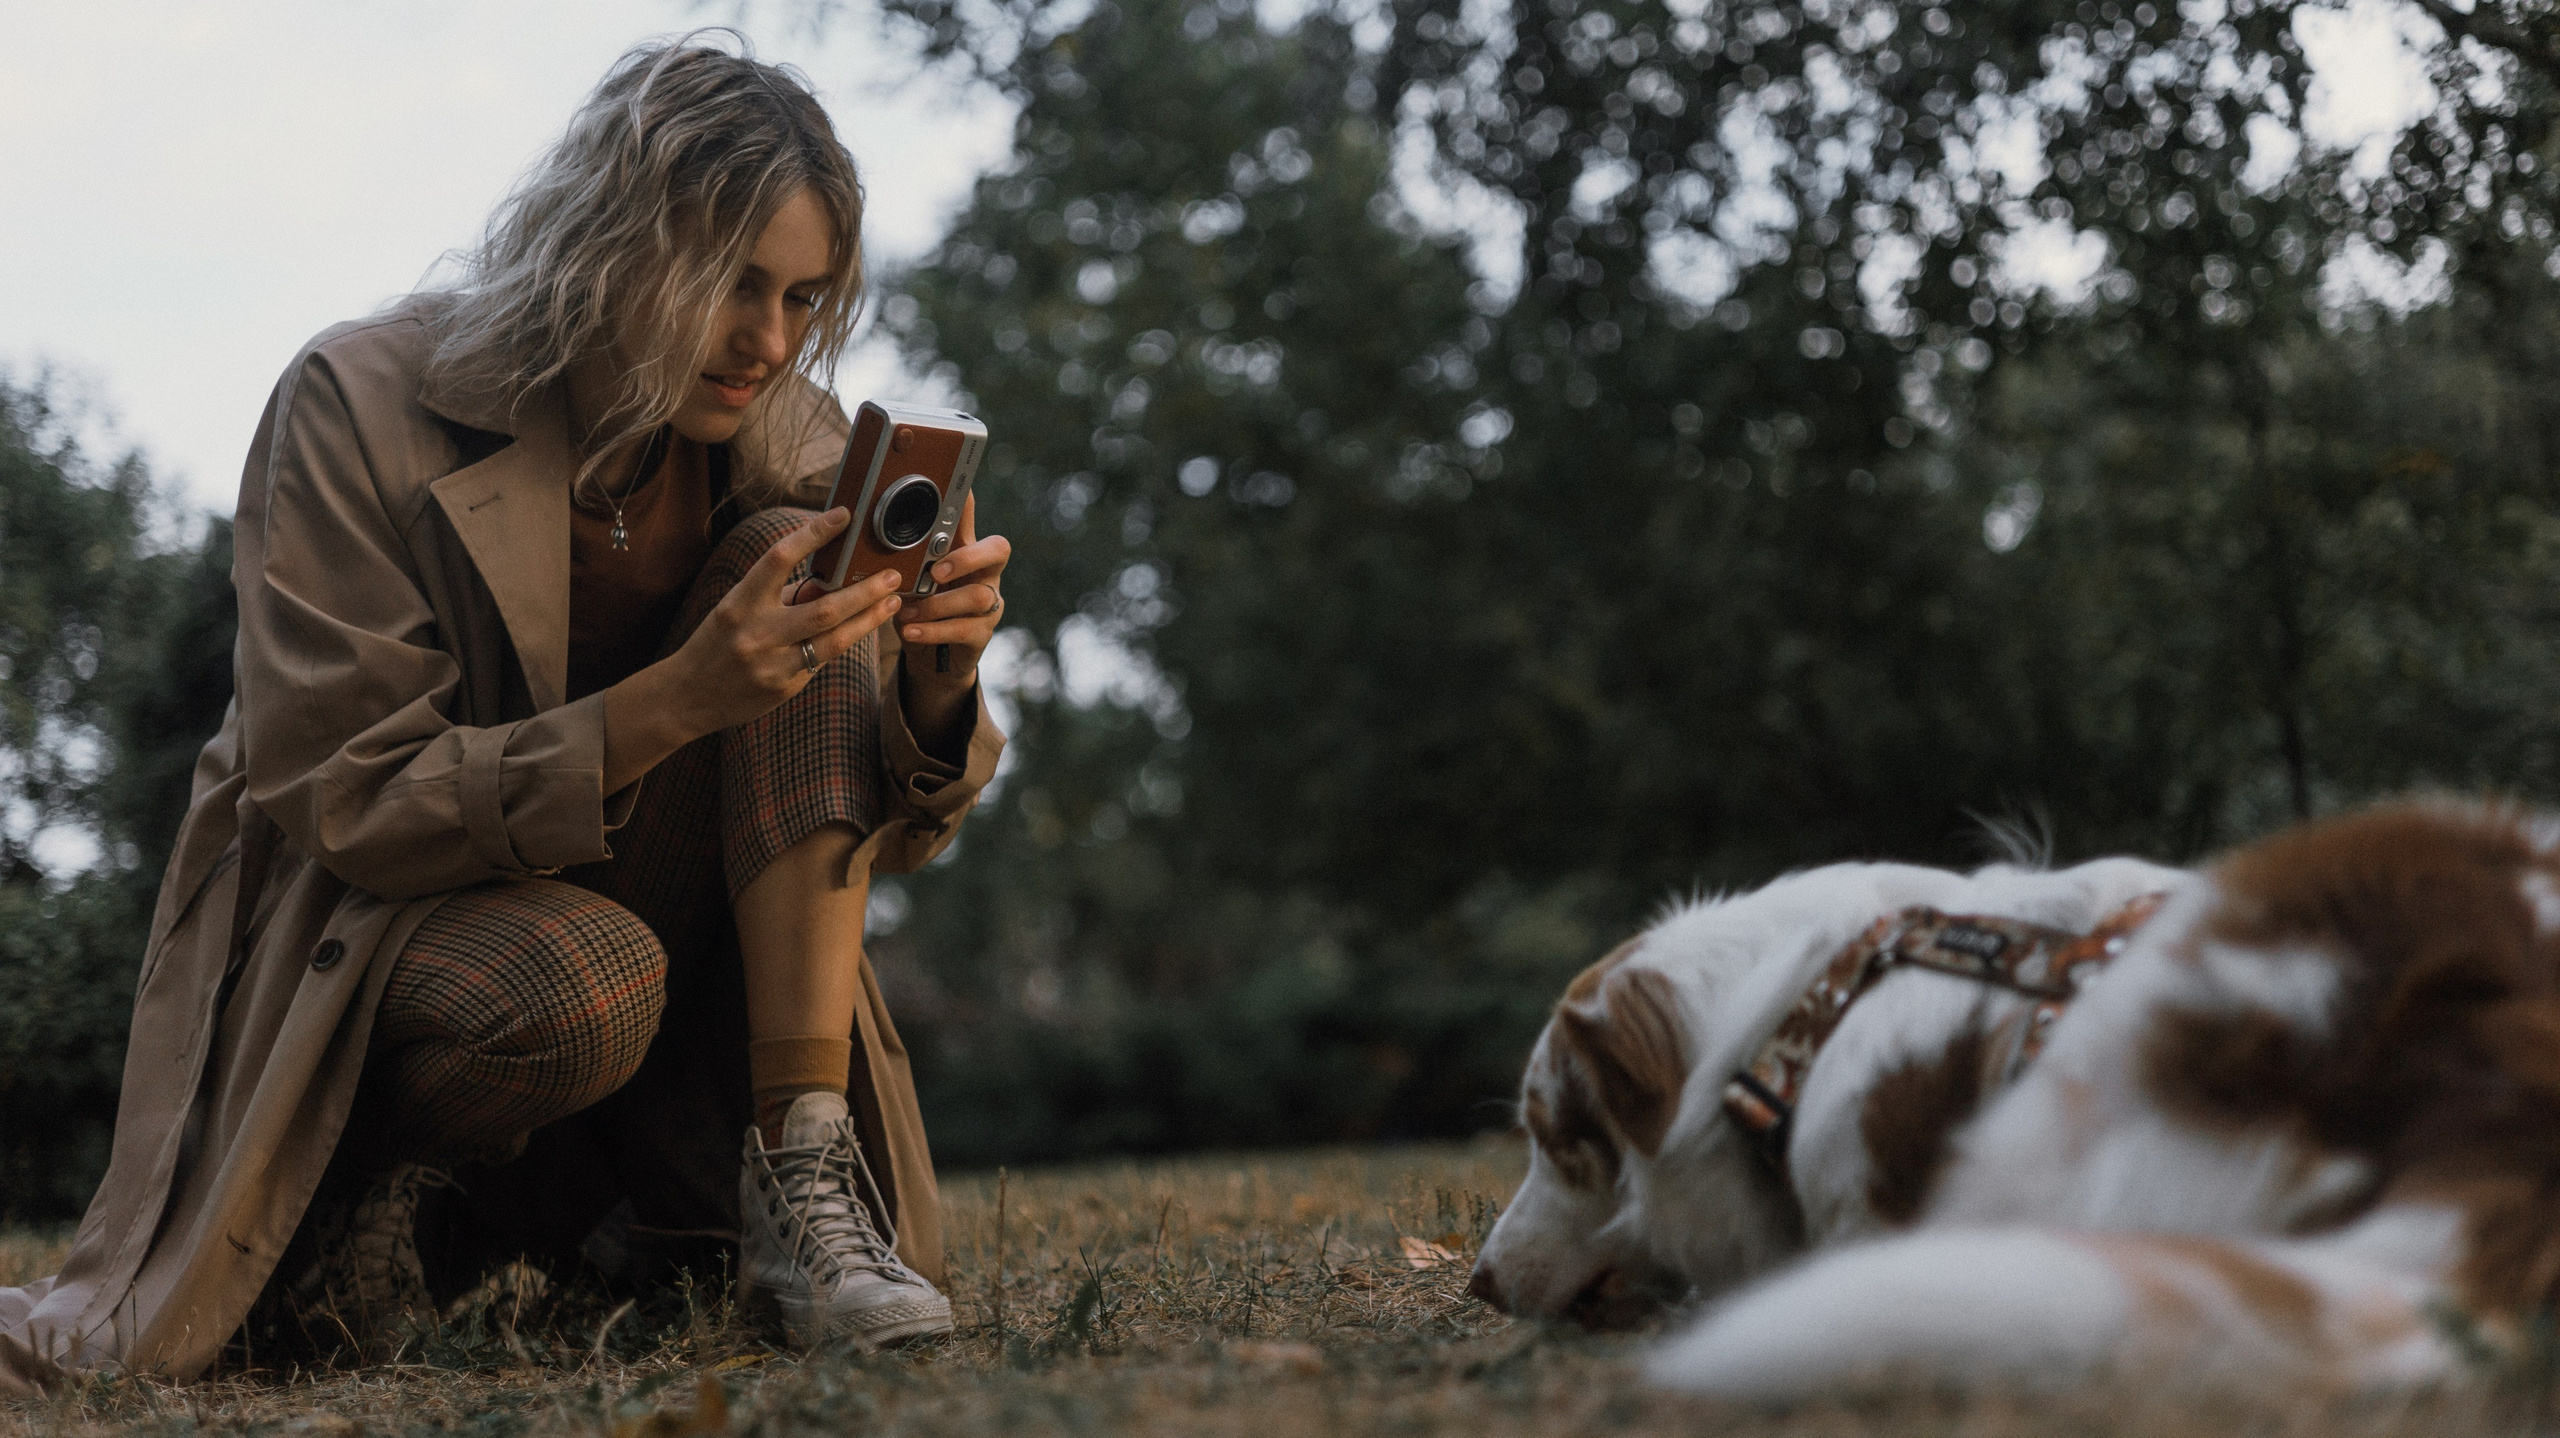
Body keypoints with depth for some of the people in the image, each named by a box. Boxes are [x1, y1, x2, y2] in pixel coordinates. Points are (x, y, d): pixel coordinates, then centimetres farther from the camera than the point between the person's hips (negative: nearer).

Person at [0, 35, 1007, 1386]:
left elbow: (874, 826, 0)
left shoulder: (786, 441, -3)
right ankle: (385, 1187, -4)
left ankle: (802, 1178, -24)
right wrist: (677, 700, -33)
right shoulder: (361, 405, -16)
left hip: (634, 907, 5)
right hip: (359, 911, -4)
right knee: (577, 988, -40)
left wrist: (939, 681, -25)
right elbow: (335, 798, -21)